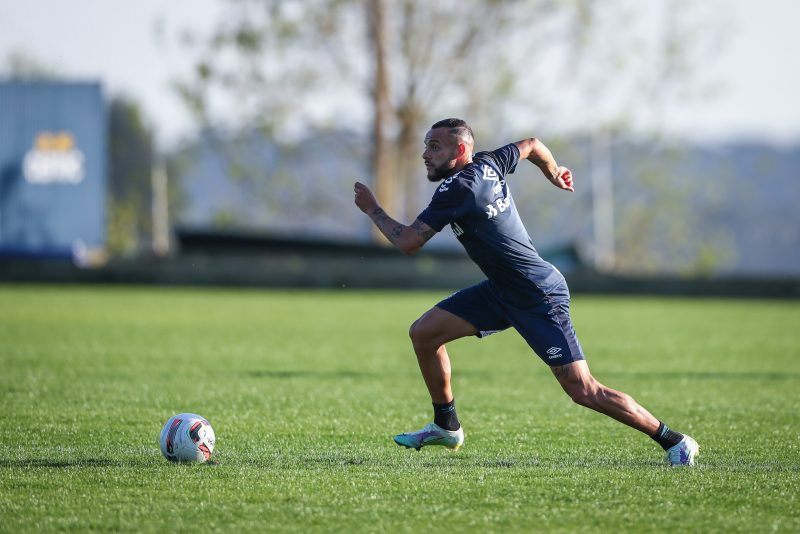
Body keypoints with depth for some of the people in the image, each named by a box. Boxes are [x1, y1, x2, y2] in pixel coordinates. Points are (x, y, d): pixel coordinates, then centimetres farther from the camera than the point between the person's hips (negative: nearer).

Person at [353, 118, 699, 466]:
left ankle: (673, 441, -4)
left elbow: (408, 243, -19)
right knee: (423, 333, 6)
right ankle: (446, 427, 22)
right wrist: (554, 173, 39)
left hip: (539, 299, -10)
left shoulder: (458, 188, -22)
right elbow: (531, 145, 20)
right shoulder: (487, 164, 2)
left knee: (583, 391, -12)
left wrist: (372, 209, -5)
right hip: (502, 290, 10)